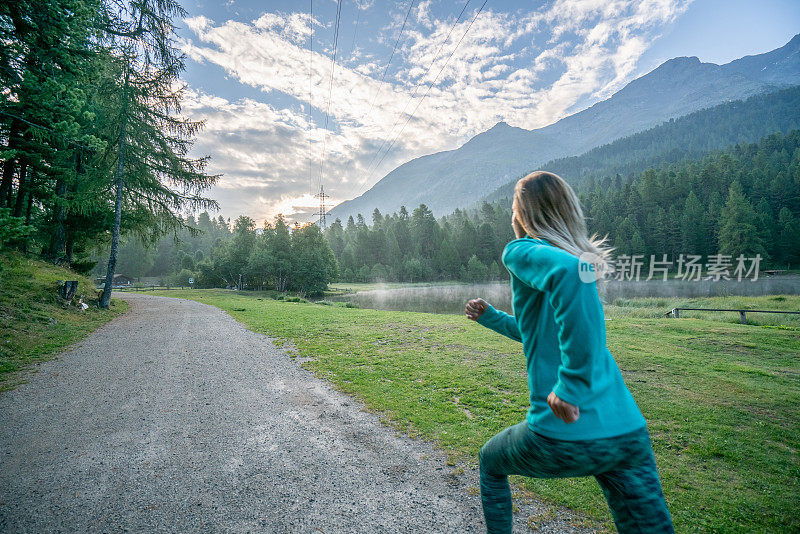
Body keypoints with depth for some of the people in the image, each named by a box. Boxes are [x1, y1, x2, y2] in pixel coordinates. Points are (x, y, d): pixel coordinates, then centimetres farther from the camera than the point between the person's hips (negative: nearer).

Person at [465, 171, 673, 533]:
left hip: (562, 436, -6)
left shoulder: (520, 252, -8)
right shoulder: (582, 262, 15)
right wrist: (490, 316, 29)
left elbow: (567, 271, -33)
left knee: (490, 462, 24)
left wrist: (571, 384, -27)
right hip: (629, 432, 6)